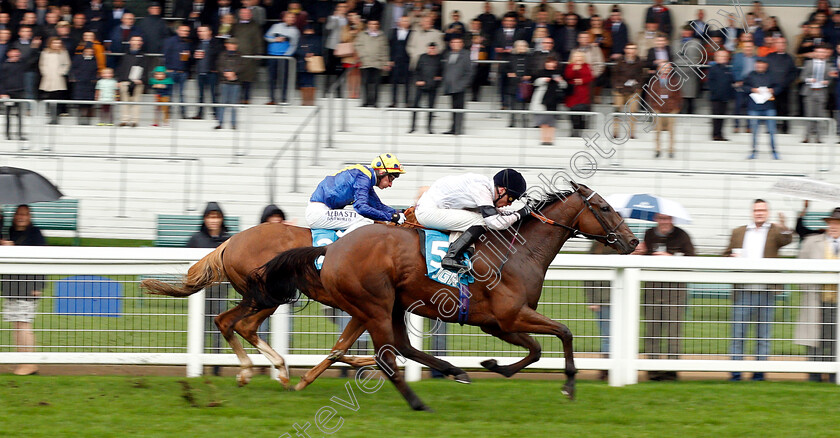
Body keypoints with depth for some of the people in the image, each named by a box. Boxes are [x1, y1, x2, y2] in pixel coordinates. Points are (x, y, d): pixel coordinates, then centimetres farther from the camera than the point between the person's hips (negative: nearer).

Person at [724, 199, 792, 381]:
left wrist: (783, 228, -38)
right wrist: (732, 258, -6)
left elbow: (786, 240, -17)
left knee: (763, 335, 4)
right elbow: (726, 256, 18)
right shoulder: (738, 233, 13)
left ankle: (759, 372, 9)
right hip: (742, 292, 2)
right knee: (737, 333, 0)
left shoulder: (775, 231, 4)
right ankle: (735, 372, 3)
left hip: (766, 292, -2)